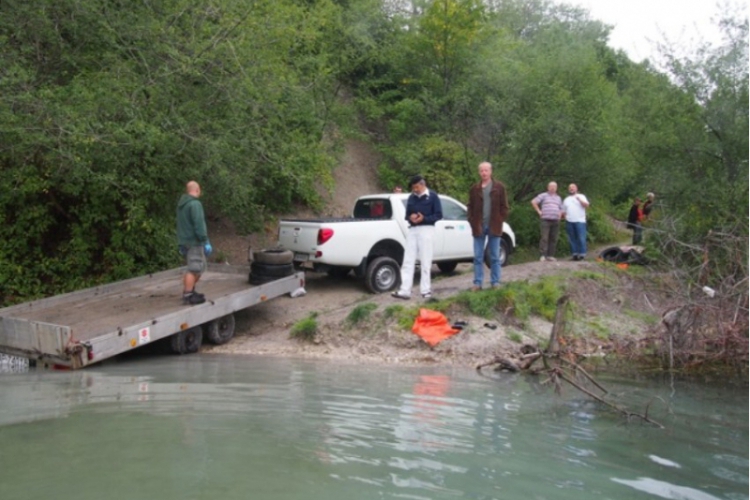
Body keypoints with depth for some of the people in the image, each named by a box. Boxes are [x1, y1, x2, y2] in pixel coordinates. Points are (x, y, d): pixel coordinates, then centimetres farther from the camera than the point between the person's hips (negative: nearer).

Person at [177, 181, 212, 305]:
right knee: (194, 269, -7)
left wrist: (181, 244, 24)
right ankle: (187, 296, -6)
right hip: (194, 241, -10)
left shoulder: (181, 204, 17)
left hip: (185, 241, 10)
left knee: (199, 267, 17)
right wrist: (205, 242, -18)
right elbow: (199, 225, -20)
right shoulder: (195, 204, -14)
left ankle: (190, 292, 21)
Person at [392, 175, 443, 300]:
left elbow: (438, 215, -4)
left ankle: (426, 290, 8)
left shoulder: (432, 196, 0)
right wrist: (410, 217, -8)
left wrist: (424, 218, -17)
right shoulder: (411, 197, 13)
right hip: (412, 230, 4)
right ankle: (405, 290, -3)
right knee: (408, 261, -1)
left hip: (426, 230, -4)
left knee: (425, 262, 0)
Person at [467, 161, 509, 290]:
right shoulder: (474, 189, 6)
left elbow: (504, 206, 3)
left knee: (495, 257, 5)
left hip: (494, 226, -1)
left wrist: (500, 221, -4)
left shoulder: (499, 187, 2)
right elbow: (470, 207, 8)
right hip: (479, 226, 1)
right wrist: (473, 223, -2)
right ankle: (477, 283, 7)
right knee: (478, 257, 3)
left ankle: (495, 282, 10)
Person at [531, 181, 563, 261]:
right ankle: (543, 255, -10)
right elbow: (533, 202, 0)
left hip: (555, 221, 5)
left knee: (553, 239, 1)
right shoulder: (543, 195, 6)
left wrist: (560, 214, 11)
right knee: (544, 238, -11)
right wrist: (539, 211, -4)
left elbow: (561, 209, 31)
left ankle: (550, 255, 6)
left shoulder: (558, 198, 23)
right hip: (545, 220, -5)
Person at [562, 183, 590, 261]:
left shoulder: (581, 197, 11)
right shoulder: (566, 199, 22)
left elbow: (587, 205, -3)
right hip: (569, 222, 4)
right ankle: (575, 253, 3)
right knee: (572, 239, 0)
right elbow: (563, 210, 19)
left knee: (581, 238, -10)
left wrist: (579, 200, -17)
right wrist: (564, 216, 0)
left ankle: (582, 254, -10)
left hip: (580, 221, -4)